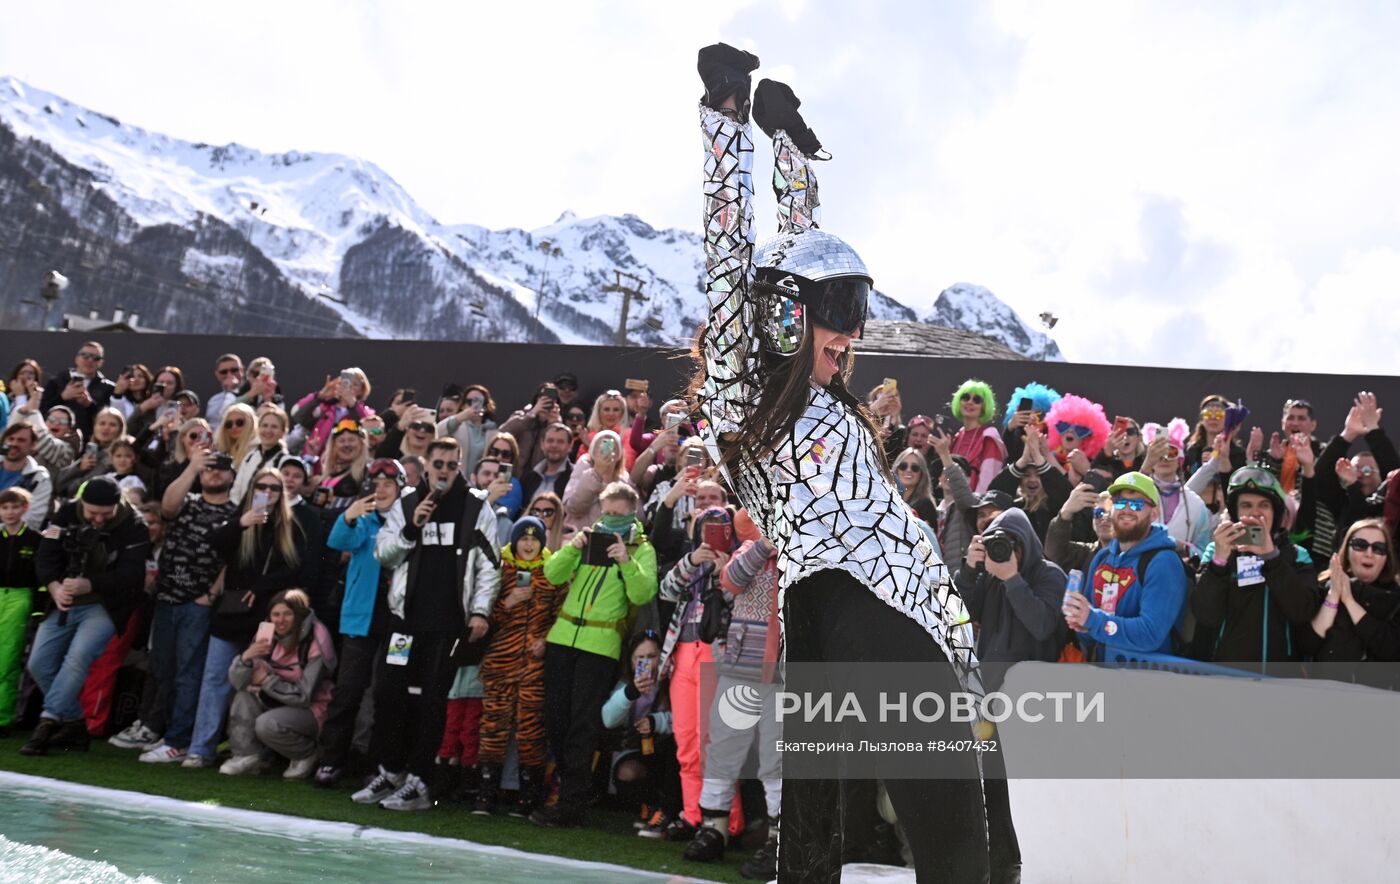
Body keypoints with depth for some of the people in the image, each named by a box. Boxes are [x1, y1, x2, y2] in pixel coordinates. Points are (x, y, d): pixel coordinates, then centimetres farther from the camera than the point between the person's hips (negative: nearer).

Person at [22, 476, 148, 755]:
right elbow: (45, 556, -4)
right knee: (39, 664, 2)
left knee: (76, 660, -26)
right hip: (65, 604, 6)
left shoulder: (133, 527, -14)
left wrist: (88, 585, -34)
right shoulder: (66, 514, -1)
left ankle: (48, 722, -20)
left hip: (104, 606, -6)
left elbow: (130, 574, -20)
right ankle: (74, 725, 12)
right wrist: (55, 587, -24)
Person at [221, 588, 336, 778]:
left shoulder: (315, 643, -21)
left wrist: (266, 680, -16)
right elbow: (236, 682, -9)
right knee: (244, 694, -13)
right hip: (277, 704, 7)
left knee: (267, 724, -29)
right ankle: (246, 755, -9)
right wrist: (246, 657, -29)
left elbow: (304, 697, -20)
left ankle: (306, 754, -2)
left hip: (312, 710, -6)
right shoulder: (269, 637, -3)